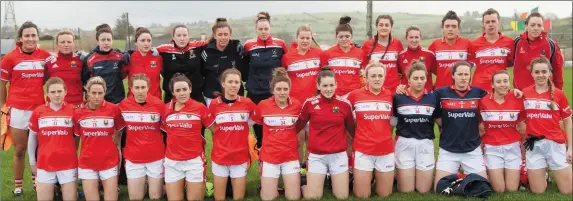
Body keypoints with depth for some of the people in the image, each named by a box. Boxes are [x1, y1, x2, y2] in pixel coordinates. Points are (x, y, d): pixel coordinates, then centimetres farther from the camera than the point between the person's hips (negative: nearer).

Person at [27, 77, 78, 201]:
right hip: (45, 164, 1)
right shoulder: (38, 112, -2)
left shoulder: (73, 111, -6)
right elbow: (32, 137, 10)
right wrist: (32, 160, 12)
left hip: (68, 164, -1)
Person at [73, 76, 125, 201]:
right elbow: (76, 137, 8)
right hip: (87, 163, 1)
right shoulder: (78, 113, -3)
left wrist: (116, 147, 0)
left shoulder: (114, 109, -7)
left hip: (109, 162, -1)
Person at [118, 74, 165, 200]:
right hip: (133, 158, 1)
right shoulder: (123, 105, -7)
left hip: (156, 157, -1)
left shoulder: (158, 104, -11)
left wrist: (167, 152, 2)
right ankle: (143, 183, 38)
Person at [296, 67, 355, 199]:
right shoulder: (309, 103, -5)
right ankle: (303, 187, 32)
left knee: (342, 196, 5)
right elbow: (298, 126, 6)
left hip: (339, 155, 1)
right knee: (313, 196, 0)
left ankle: (332, 181, 35)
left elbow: (351, 129, 10)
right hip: (316, 156, -1)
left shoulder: (344, 104, -3)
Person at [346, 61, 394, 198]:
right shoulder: (355, 95, -6)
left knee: (385, 194, 12)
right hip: (363, 151, -2)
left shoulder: (390, 95, 2)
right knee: (362, 196, 4)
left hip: (386, 151, 2)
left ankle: (377, 178, 41)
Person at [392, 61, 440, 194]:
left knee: (424, 190, 6)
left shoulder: (433, 97, 2)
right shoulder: (398, 97, -4)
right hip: (404, 143, -1)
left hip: (425, 143, 2)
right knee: (406, 190, 3)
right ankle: (398, 173, 35)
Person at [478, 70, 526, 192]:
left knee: (512, 189, 1)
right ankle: (489, 173, 28)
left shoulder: (517, 101, -3)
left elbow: (522, 126, 9)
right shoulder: (483, 102, -8)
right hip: (492, 148, -1)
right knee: (499, 190, -2)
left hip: (512, 147, 1)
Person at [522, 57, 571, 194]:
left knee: (567, 191, 1)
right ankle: (542, 173, 34)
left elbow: (567, 122, 4)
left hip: (555, 144, 0)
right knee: (537, 191, 5)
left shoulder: (559, 94, -1)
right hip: (534, 145, 1)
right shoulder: (524, 93, 1)